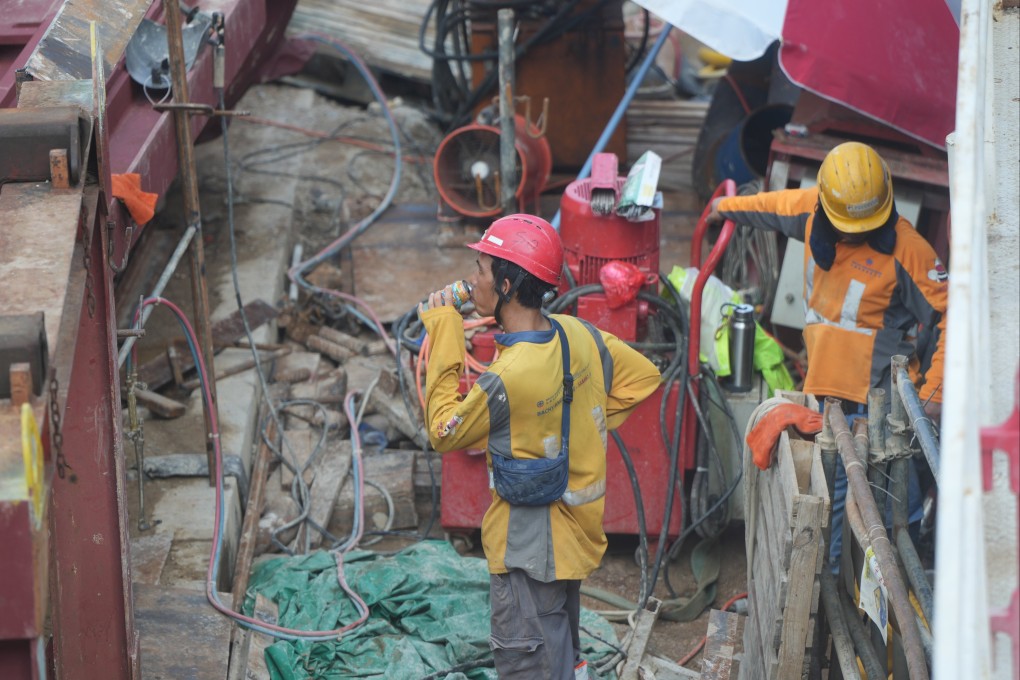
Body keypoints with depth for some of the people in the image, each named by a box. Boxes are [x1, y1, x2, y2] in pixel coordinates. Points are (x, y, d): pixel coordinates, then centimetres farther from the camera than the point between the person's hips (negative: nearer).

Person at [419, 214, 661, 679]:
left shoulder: (507, 379, -29)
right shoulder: (577, 335, -6)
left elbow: (444, 434, -14)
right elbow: (642, 377, 9)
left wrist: (444, 342, -12)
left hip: (527, 554, -8)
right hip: (574, 534, 8)